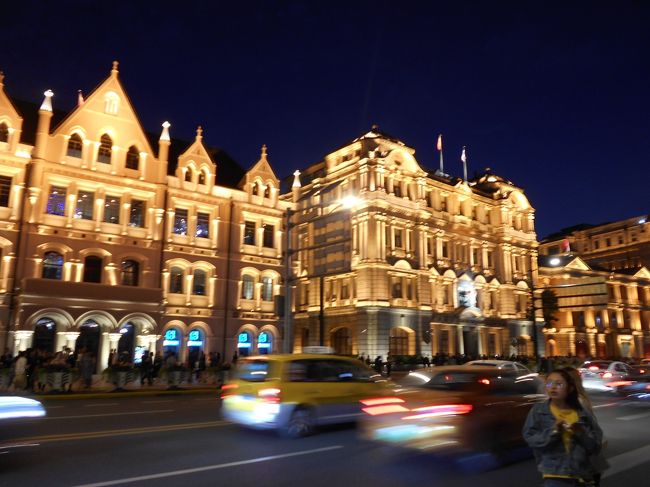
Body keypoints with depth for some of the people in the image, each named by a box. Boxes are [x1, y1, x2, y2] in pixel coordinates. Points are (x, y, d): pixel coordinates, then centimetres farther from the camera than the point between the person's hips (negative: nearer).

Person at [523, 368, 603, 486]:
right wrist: (552, 431, -21)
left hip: (583, 475, 3)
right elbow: (530, 438, -9)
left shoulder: (583, 413, 5)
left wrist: (582, 434, -14)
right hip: (555, 475, -3)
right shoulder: (538, 411, -1)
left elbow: (596, 445, 4)